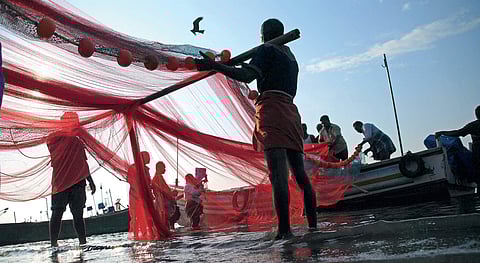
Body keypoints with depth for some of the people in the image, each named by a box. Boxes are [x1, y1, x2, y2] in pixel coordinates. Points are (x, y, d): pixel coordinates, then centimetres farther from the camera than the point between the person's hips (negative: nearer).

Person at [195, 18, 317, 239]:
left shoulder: (267, 49, 5)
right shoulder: (291, 57, 30)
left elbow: (247, 75, -14)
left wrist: (215, 66, -20)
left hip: (271, 112, -9)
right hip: (290, 113, 9)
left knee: (278, 174, -19)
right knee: (300, 174, 8)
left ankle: (284, 230, -26)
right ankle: (313, 225, 10)